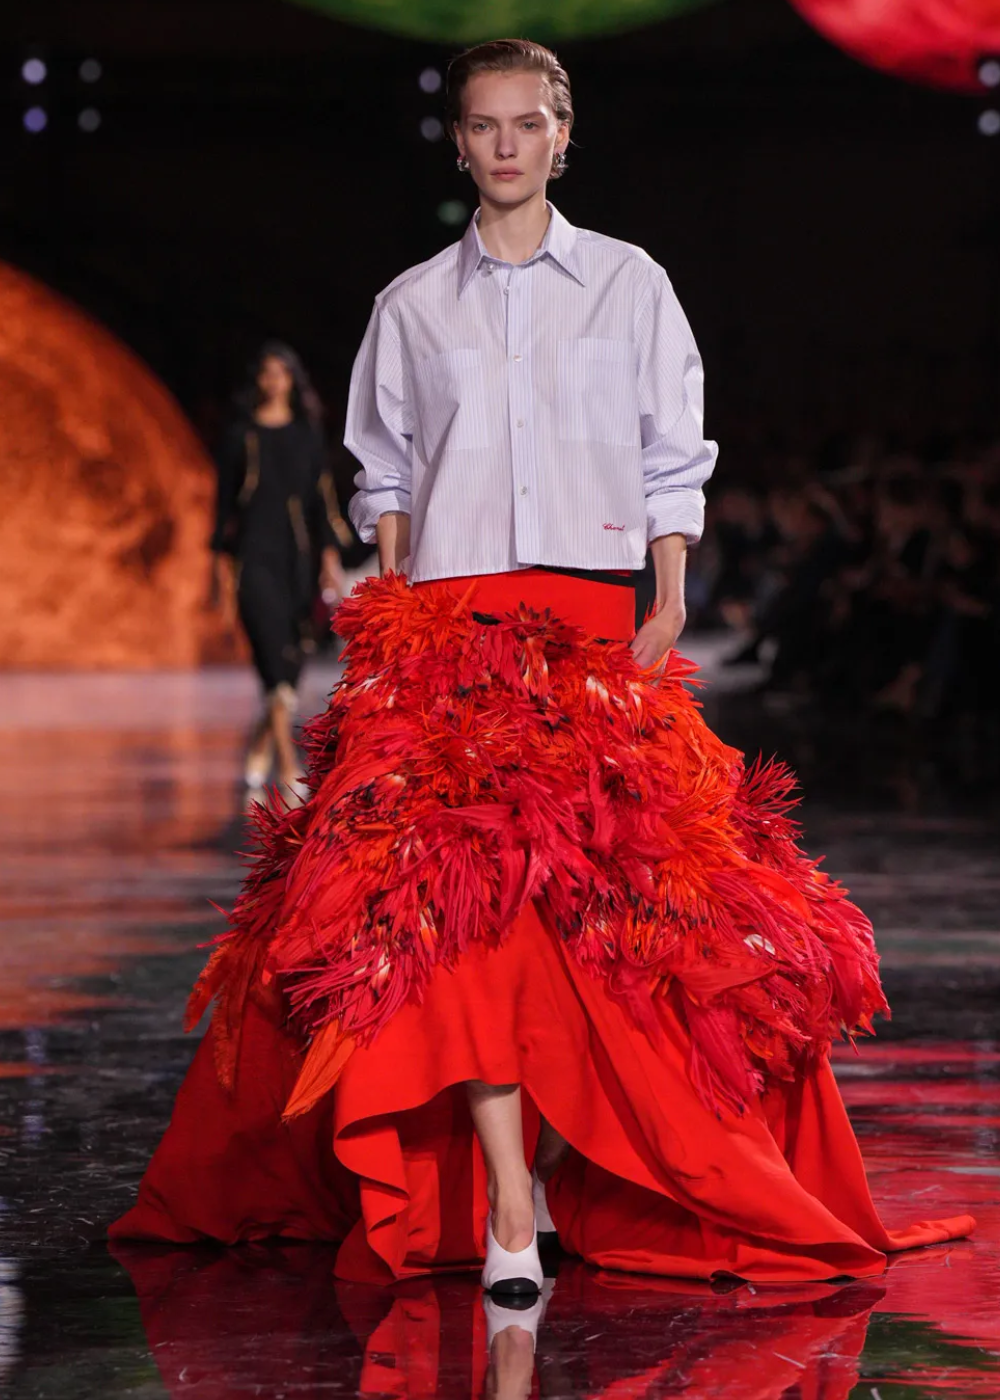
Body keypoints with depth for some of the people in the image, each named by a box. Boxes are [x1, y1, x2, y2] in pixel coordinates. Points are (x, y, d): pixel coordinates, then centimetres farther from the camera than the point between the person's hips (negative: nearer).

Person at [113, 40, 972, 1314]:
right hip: (448, 624, 0)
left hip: (594, 622, 1)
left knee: (607, 897, -10)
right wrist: (393, 611, 5)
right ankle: (507, 1209, -22)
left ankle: (556, 1151, 5)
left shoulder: (631, 285, 11)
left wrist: (670, 609, 0)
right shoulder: (411, 306, 13)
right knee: (460, 884, -17)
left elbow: (672, 463, 10)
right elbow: (385, 475, 16)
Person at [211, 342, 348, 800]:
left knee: (291, 656, 5)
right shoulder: (240, 435, 4)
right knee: (274, 653, -13)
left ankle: (261, 745, 29)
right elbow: (225, 499, 5)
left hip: (298, 555, 3)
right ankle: (289, 768, -16)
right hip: (254, 553, -3)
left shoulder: (307, 434, 9)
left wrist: (330, 555, 0)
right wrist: (223, 564, 2)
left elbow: (322, 496, 8)